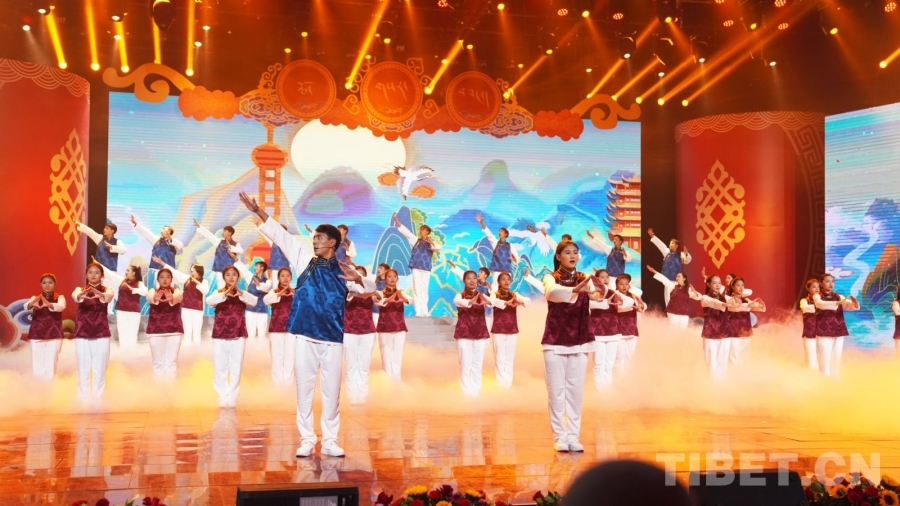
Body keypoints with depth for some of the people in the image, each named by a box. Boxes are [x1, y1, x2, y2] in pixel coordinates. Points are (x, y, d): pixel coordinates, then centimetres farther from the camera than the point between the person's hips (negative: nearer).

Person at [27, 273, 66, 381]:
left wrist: (48, 304, -39)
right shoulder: (35, 298, 10)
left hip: (54, 335, -2)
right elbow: (26, 306, -12)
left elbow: (62, 306, -18)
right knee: (37, 369, -2)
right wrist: (32, 304, -37)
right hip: (36, 335, 2)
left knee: (50, 368, -8)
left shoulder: (60, 297, 6)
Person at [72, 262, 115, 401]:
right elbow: (74, 296, -20)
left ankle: (98, 396, 9)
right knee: (83, 367, 2)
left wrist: (100, 295, -46)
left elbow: (109, 297, -22)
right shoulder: (80, 289, 5)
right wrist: (81, 295, -45)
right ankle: (83, 397, 10)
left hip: (101, 333, 0)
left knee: (99, 367, 1)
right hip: (82, 333, 0)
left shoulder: (106, 290, 4)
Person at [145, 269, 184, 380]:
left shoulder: (177, 291, 5)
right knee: (158, 362, 2)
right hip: (155, 330, 0)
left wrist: (171, 298, -48)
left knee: (171, 361, -2)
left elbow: (177, 296, -21)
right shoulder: (153, 291, 6)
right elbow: (149, 297, -20)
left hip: (174, 330, 0)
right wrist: (155, 298, -47)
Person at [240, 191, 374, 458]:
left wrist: (357, 278, -21)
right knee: (304, 390, 5)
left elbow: (370, 287, 1)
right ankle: (307, 440, 15)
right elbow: (281, 235, 3)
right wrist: (258, 212, -3)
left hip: (333, 339, 0)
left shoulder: (343, 271, 5)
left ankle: (330, 441, 16)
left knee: (331, 392, 5)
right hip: (306, 337, 1)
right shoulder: (305, 261, 6)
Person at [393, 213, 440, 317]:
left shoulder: (431, 243, 6)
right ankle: (418, 312, -2)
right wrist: (396, 220, 3)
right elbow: (405, 231, 10)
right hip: (416, 268, 2)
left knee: (424, 290, 0)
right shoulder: (416, 240, 14)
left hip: (426, 269, -2)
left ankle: (424, 311, 4)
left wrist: (432, 242, -32)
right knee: (417, 290, -2)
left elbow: (439, 248, -14)